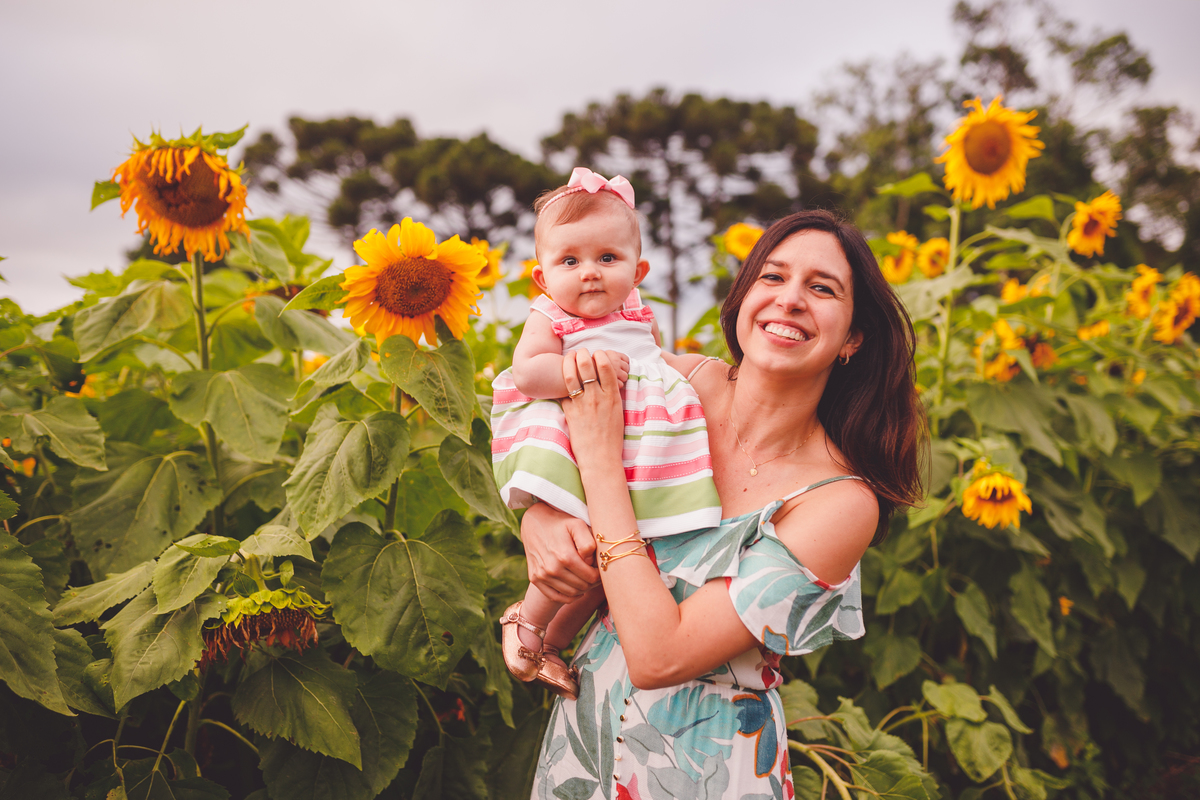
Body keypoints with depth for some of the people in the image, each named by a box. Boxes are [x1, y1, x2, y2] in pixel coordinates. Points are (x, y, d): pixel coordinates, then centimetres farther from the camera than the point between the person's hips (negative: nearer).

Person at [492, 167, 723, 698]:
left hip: (641, 456, 7)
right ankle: (527, 620, 6)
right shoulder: (550, 320, -3)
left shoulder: (639, 317, 16)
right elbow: (526, 372, -20)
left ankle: (554, 638, 18)